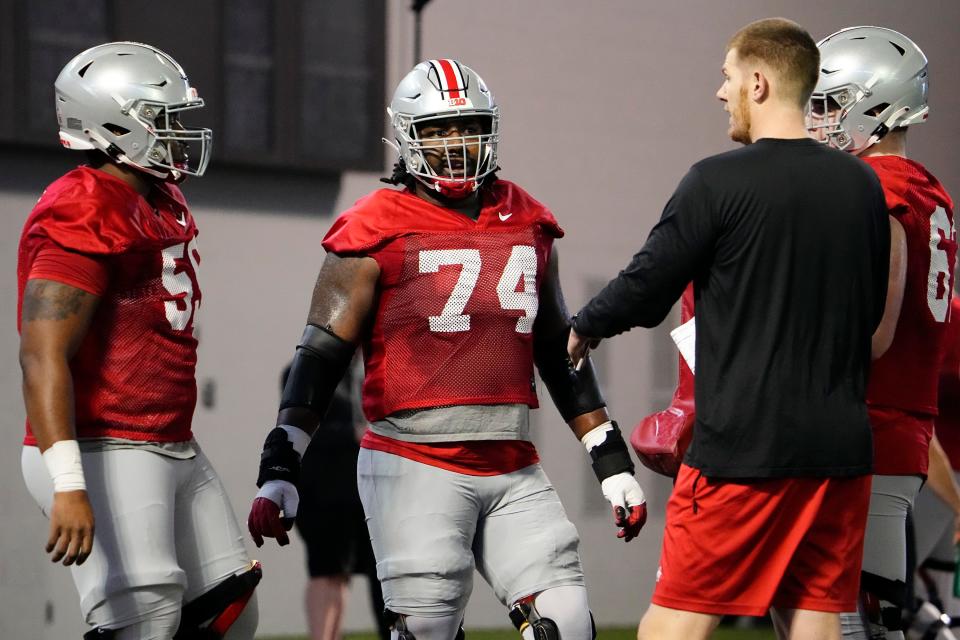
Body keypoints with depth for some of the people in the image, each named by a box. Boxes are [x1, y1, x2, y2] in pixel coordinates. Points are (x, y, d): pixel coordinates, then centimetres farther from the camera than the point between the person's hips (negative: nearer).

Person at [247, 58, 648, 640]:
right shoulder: (379, 233, -3)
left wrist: (613, 462, 19)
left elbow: (560, 352, 21)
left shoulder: (527, 225, 13)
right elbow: (323, 354, -5)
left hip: (513, 469, 5)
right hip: (416, 468, -5)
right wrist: (280, 469, -14)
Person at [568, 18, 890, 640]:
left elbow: (647, 286, -3)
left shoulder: (720, 181, -9)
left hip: (744, 446, -6)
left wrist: (583, 329, 16)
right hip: (841, 446, 6)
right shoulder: (863, 186, 8)